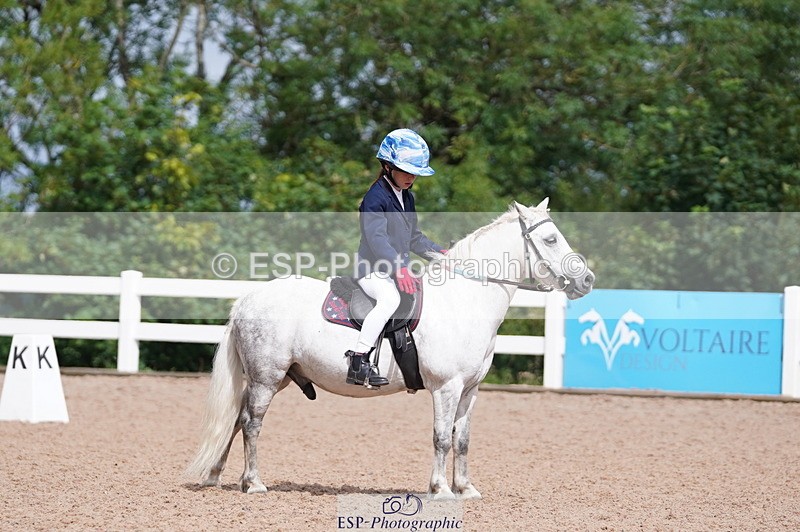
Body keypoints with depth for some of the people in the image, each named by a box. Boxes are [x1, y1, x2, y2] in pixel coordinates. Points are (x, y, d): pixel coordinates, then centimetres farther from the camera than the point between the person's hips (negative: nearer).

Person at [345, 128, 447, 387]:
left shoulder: (407, 197, 16)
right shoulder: (376, 197, -13)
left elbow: (414, 238, 25)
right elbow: (376, 238, -25)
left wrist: (438, 252, 10)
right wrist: (398, 268, -37)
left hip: (400, 271, 10)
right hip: (374, 271, -10)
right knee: (389, 298, -37)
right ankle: (358, 362, -39)